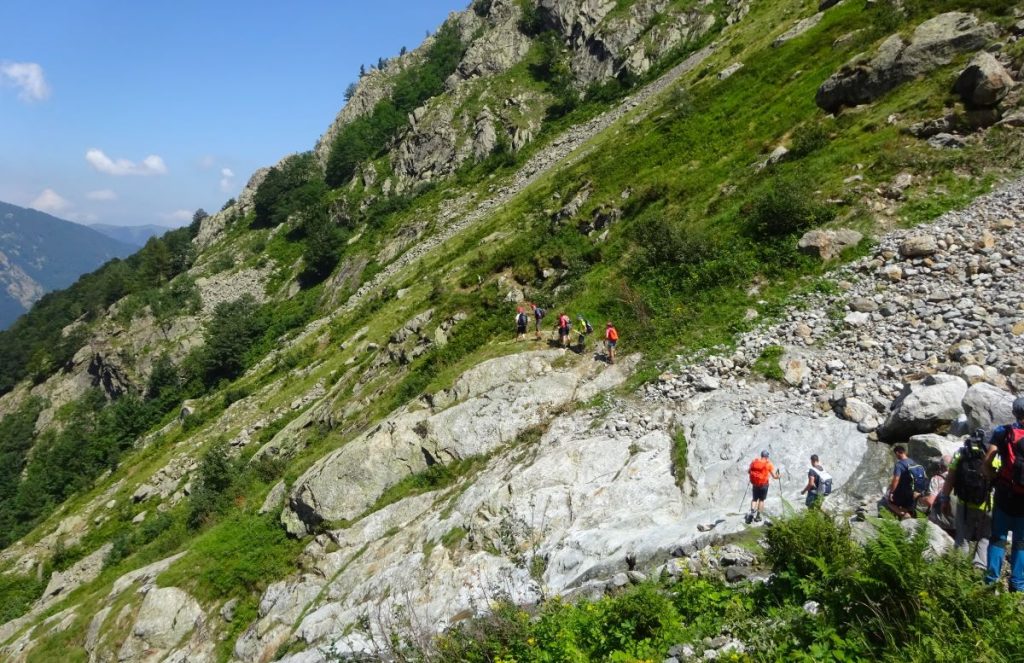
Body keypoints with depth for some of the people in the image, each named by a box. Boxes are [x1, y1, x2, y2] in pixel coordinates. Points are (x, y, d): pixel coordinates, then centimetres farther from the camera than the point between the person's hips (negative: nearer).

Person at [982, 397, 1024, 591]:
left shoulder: (1002, 432, -4)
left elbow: (987, 462, -10)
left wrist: (995, 479, 5)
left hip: (1005, 494, 0)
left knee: (998, 538, 9)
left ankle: (991, 581, 6)